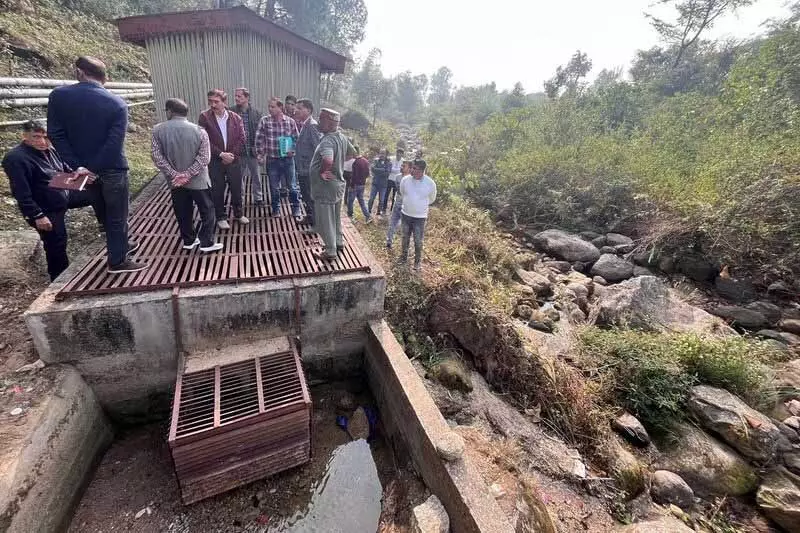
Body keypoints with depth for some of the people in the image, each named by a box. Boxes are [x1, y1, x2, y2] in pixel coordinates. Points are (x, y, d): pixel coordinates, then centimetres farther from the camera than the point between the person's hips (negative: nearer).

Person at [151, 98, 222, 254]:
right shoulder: (199, 131, -9)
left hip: (175, 182, 3)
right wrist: (188, 174, -15)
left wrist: (173, 174, -9)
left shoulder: (158, 130, -3)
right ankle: (207, 243, 6)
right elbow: (204, 158, -16)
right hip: (198, 181, -3)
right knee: (207, 211, 7)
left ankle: (188, 241, 26)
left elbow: (157, 156, -8)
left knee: (183, 212, 15)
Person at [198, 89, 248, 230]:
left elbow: (242, 139, -2)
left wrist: (232, 155, -11)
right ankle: (221, 217, 21)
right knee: (217, 191, 7)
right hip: (215, 161, -1)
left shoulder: (236, 118, 1)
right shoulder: (204, 117, -5)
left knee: (236, 189, 11)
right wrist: (221, 154, -16)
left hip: (234, 160, 1)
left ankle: (239, 214, 29)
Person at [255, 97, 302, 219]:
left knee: (293, 186, 6)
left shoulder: (290, 121, -2)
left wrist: (292, 150, -8)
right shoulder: (264, 121, -2)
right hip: (272, 159, 1)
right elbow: (259, 139, 0)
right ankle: (276, 208, 29)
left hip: (288, 159, 0)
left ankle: (296, 209, 22)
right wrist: (260, 155, -4)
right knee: (274, 187, 11)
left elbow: (296, 138, 6)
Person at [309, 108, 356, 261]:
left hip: (325, 187, -9)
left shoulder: (327, 141, -26)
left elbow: (327, 160, -45)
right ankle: (339, 242, 39)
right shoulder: (342, 137, 2)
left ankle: (330, 252, 17)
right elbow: (352, 152, 21)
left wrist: (322, 172, -27)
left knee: (325, 221, 5)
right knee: (336, 217, 23)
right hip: (338, 184, 9)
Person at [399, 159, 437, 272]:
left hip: (420, 217, -2)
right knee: (405, 238, 16)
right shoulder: (405, 180, -10)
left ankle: (418, 261, 25)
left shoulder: (430, 183, -15)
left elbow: (432, 199, 4)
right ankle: (403, 258, 35)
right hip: (406, 214, 2)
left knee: (418, 241, 6)